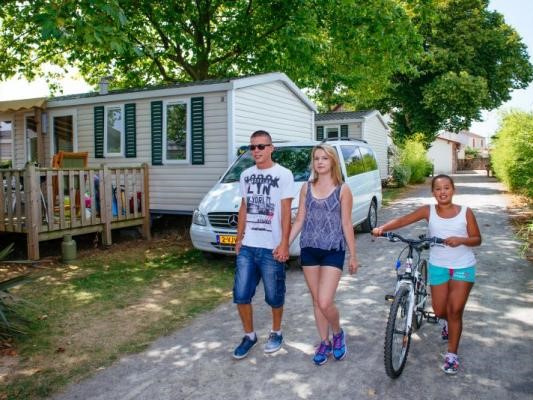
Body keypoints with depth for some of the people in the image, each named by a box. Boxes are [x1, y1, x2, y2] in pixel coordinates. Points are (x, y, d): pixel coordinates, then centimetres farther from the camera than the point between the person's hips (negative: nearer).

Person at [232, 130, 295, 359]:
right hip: (247, 247, 5)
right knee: (241, 295, 5)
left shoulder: (283, 175, -5)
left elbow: (286, 212, -8)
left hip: (271, 248, -4)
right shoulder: (246, 175, 11)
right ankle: (249, 335, 24)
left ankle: (276, 333, 31)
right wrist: (239, 239, 11)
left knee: (274, 296, 8)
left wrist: (284, 244, -13)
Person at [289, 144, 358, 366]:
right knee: (316, 301, 11)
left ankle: (338, 333, 21)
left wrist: (353, 255, 0)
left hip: (333, 251, -3)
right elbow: (299, 221, 8)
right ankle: (324, 342, 29)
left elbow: (346, 224, -1)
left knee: (325, 303, -9)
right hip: (309, 250, 4)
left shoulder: (342, 189, -2)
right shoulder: (306, 188, 6)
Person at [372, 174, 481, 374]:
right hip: (438, 266, 2)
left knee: (455, 311, -4)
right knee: (440, 311, 10)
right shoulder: (428, 211, -8)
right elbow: (402, 220, -16)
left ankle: (452, 354, 12)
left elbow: (477, 239, -4)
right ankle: (447, 321, 49)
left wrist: (461, 240, -25)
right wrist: (382, 228, -33)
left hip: (463, 267, -1)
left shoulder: (465, 212, -9)